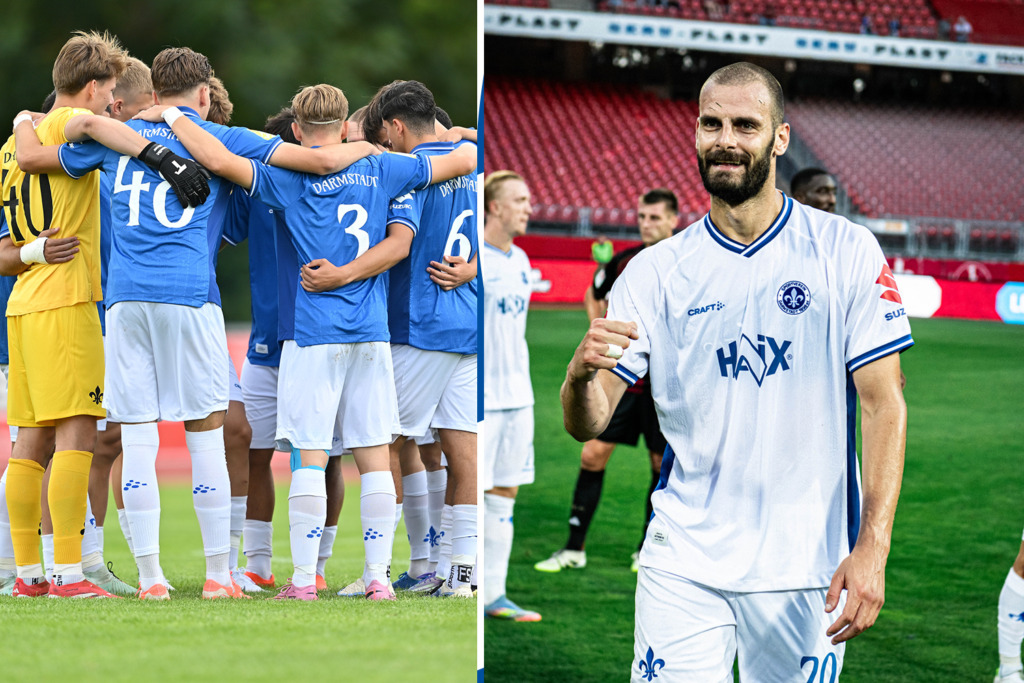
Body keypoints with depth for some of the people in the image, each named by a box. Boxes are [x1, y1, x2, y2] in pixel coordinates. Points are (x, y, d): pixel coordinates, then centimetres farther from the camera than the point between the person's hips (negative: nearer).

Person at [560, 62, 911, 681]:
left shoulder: (847, 251, -1)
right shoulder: (655, 270, 4)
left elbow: (884, 404, -4)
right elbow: (587, 424, 1)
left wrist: (871, 548, -15)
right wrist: (582, 374, -23)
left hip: (805, 565, -1)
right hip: (683, 561, 1)